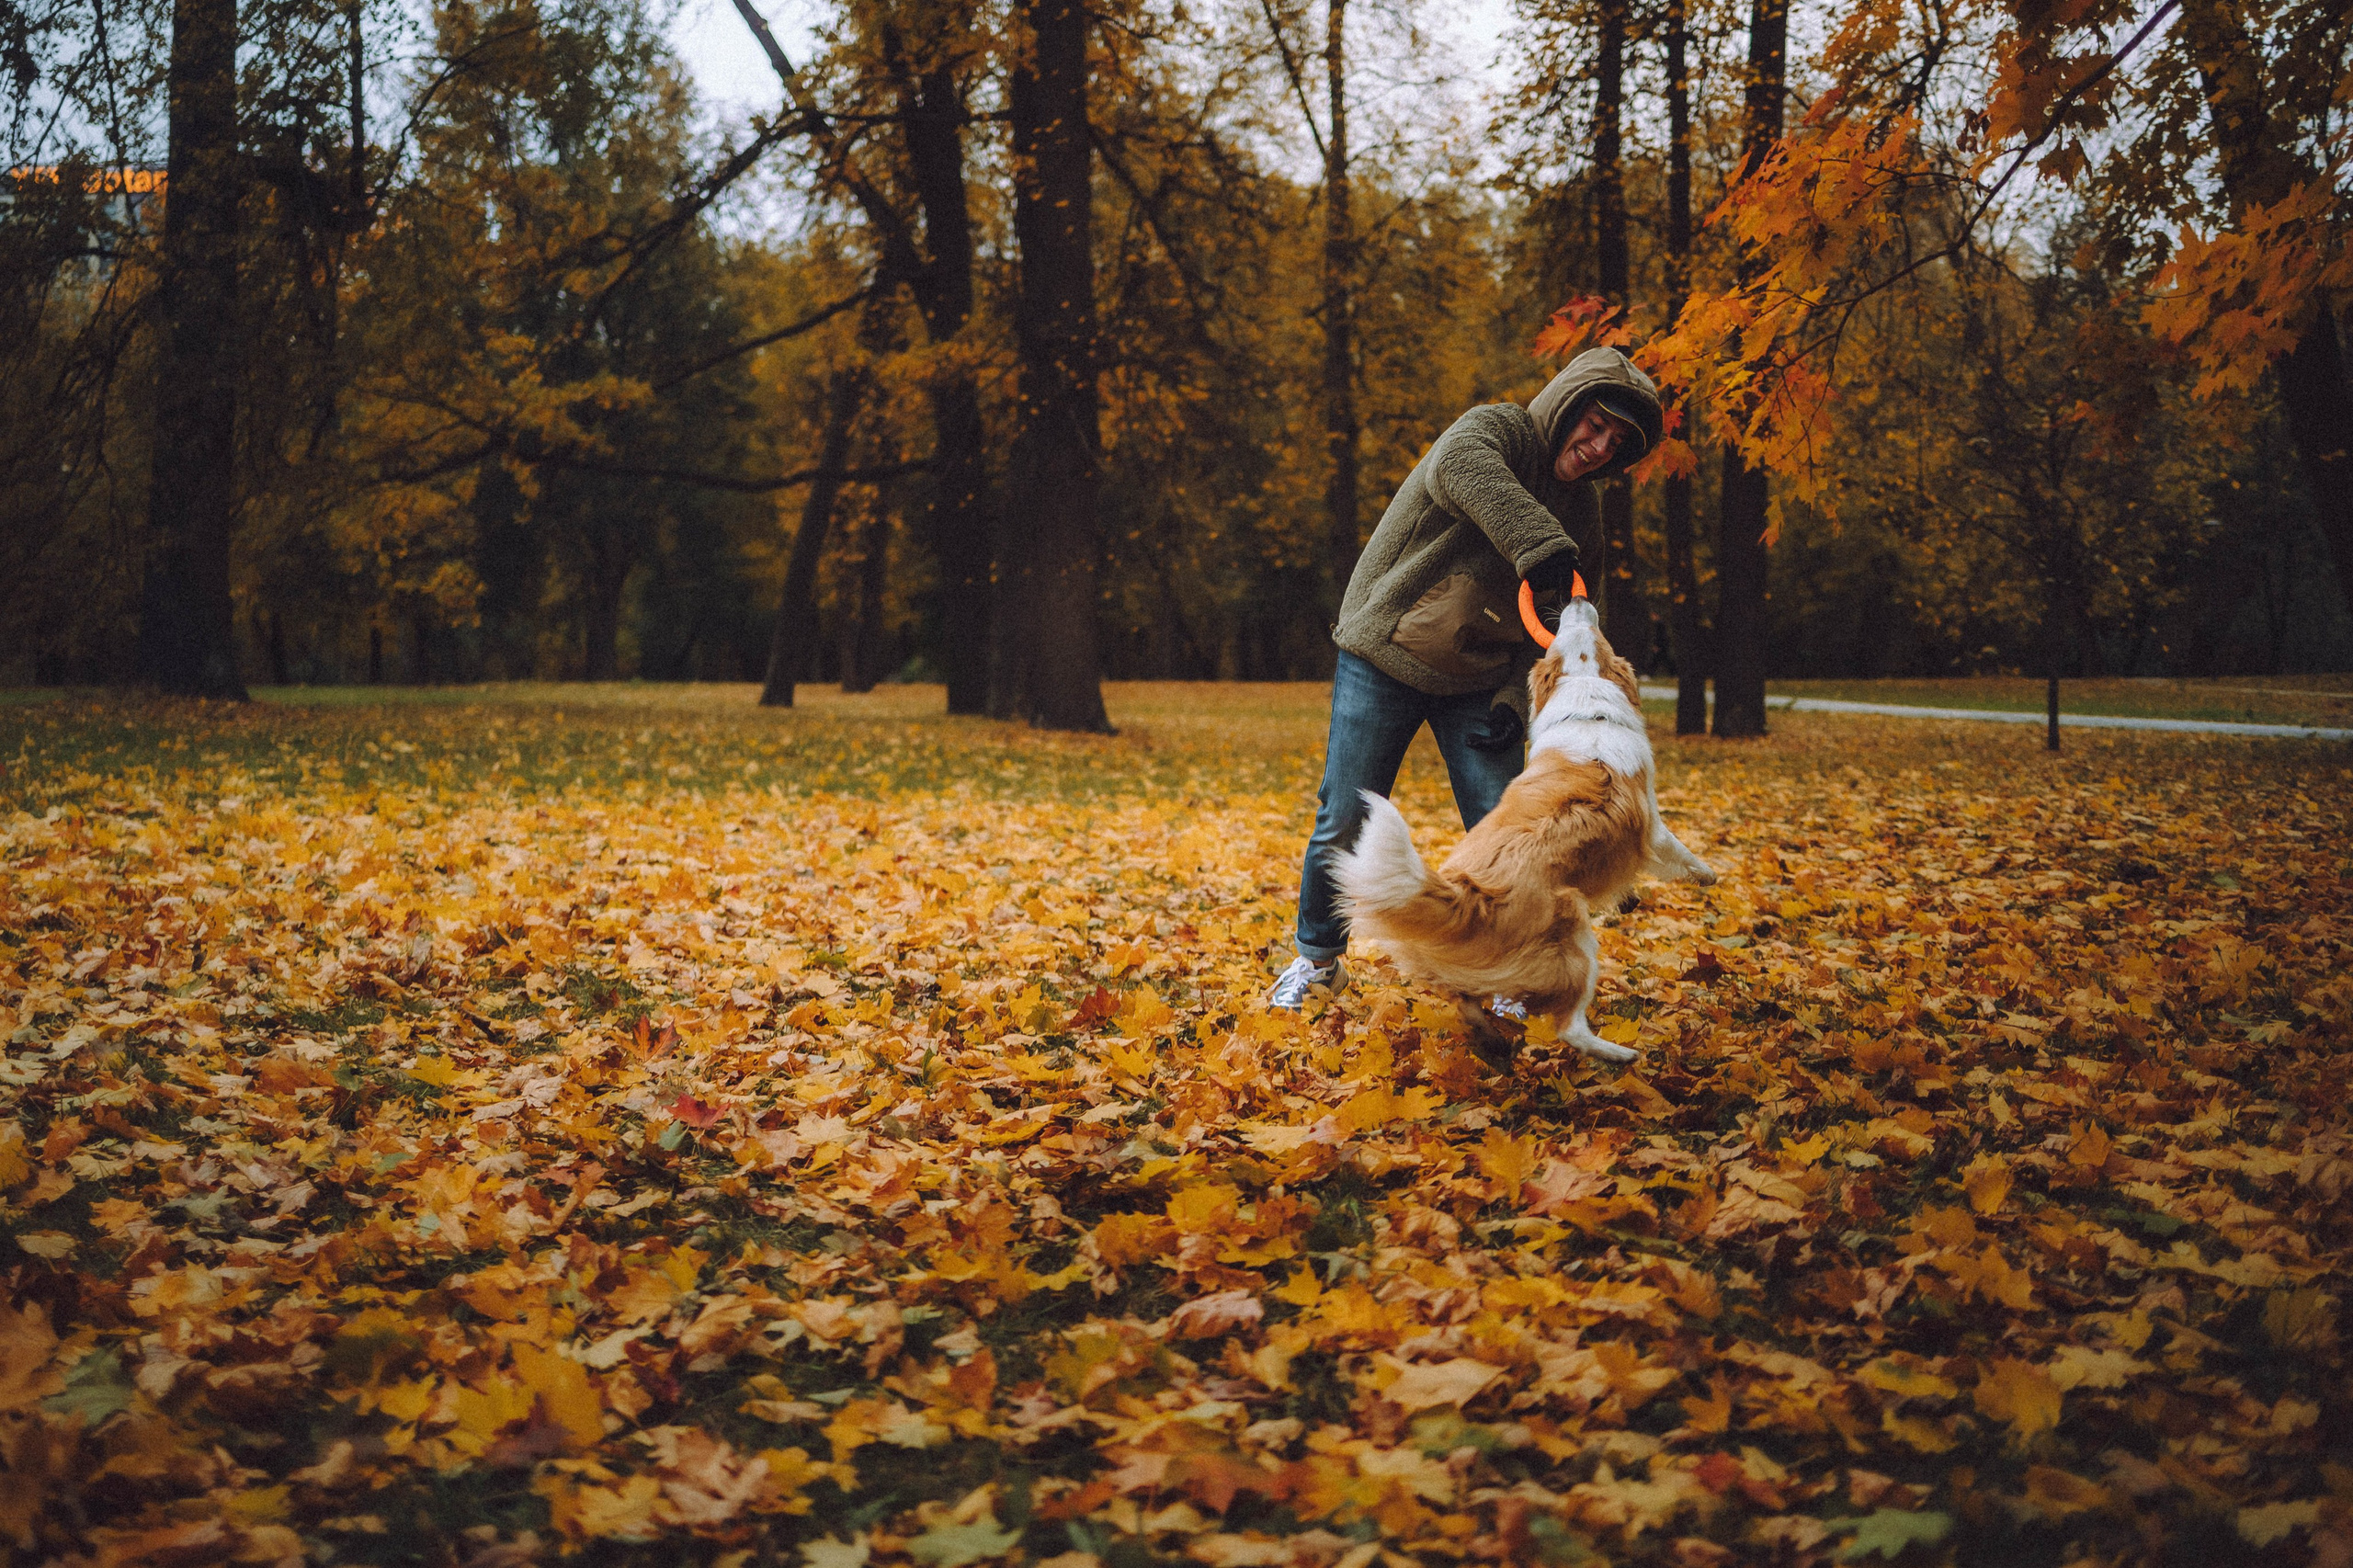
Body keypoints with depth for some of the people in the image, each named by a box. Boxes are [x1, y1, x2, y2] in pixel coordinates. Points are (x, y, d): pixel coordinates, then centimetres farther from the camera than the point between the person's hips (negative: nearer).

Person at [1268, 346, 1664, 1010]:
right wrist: (1542, 547, -54)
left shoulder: (1577, 509, 4)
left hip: (1478, 680, 5)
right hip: (1384, 660, -5)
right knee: (1344, 824, -1)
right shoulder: (1496, 429, -17)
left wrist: (1514, 700, -7)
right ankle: (1318, 957, 22)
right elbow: (1456, 467, -43)